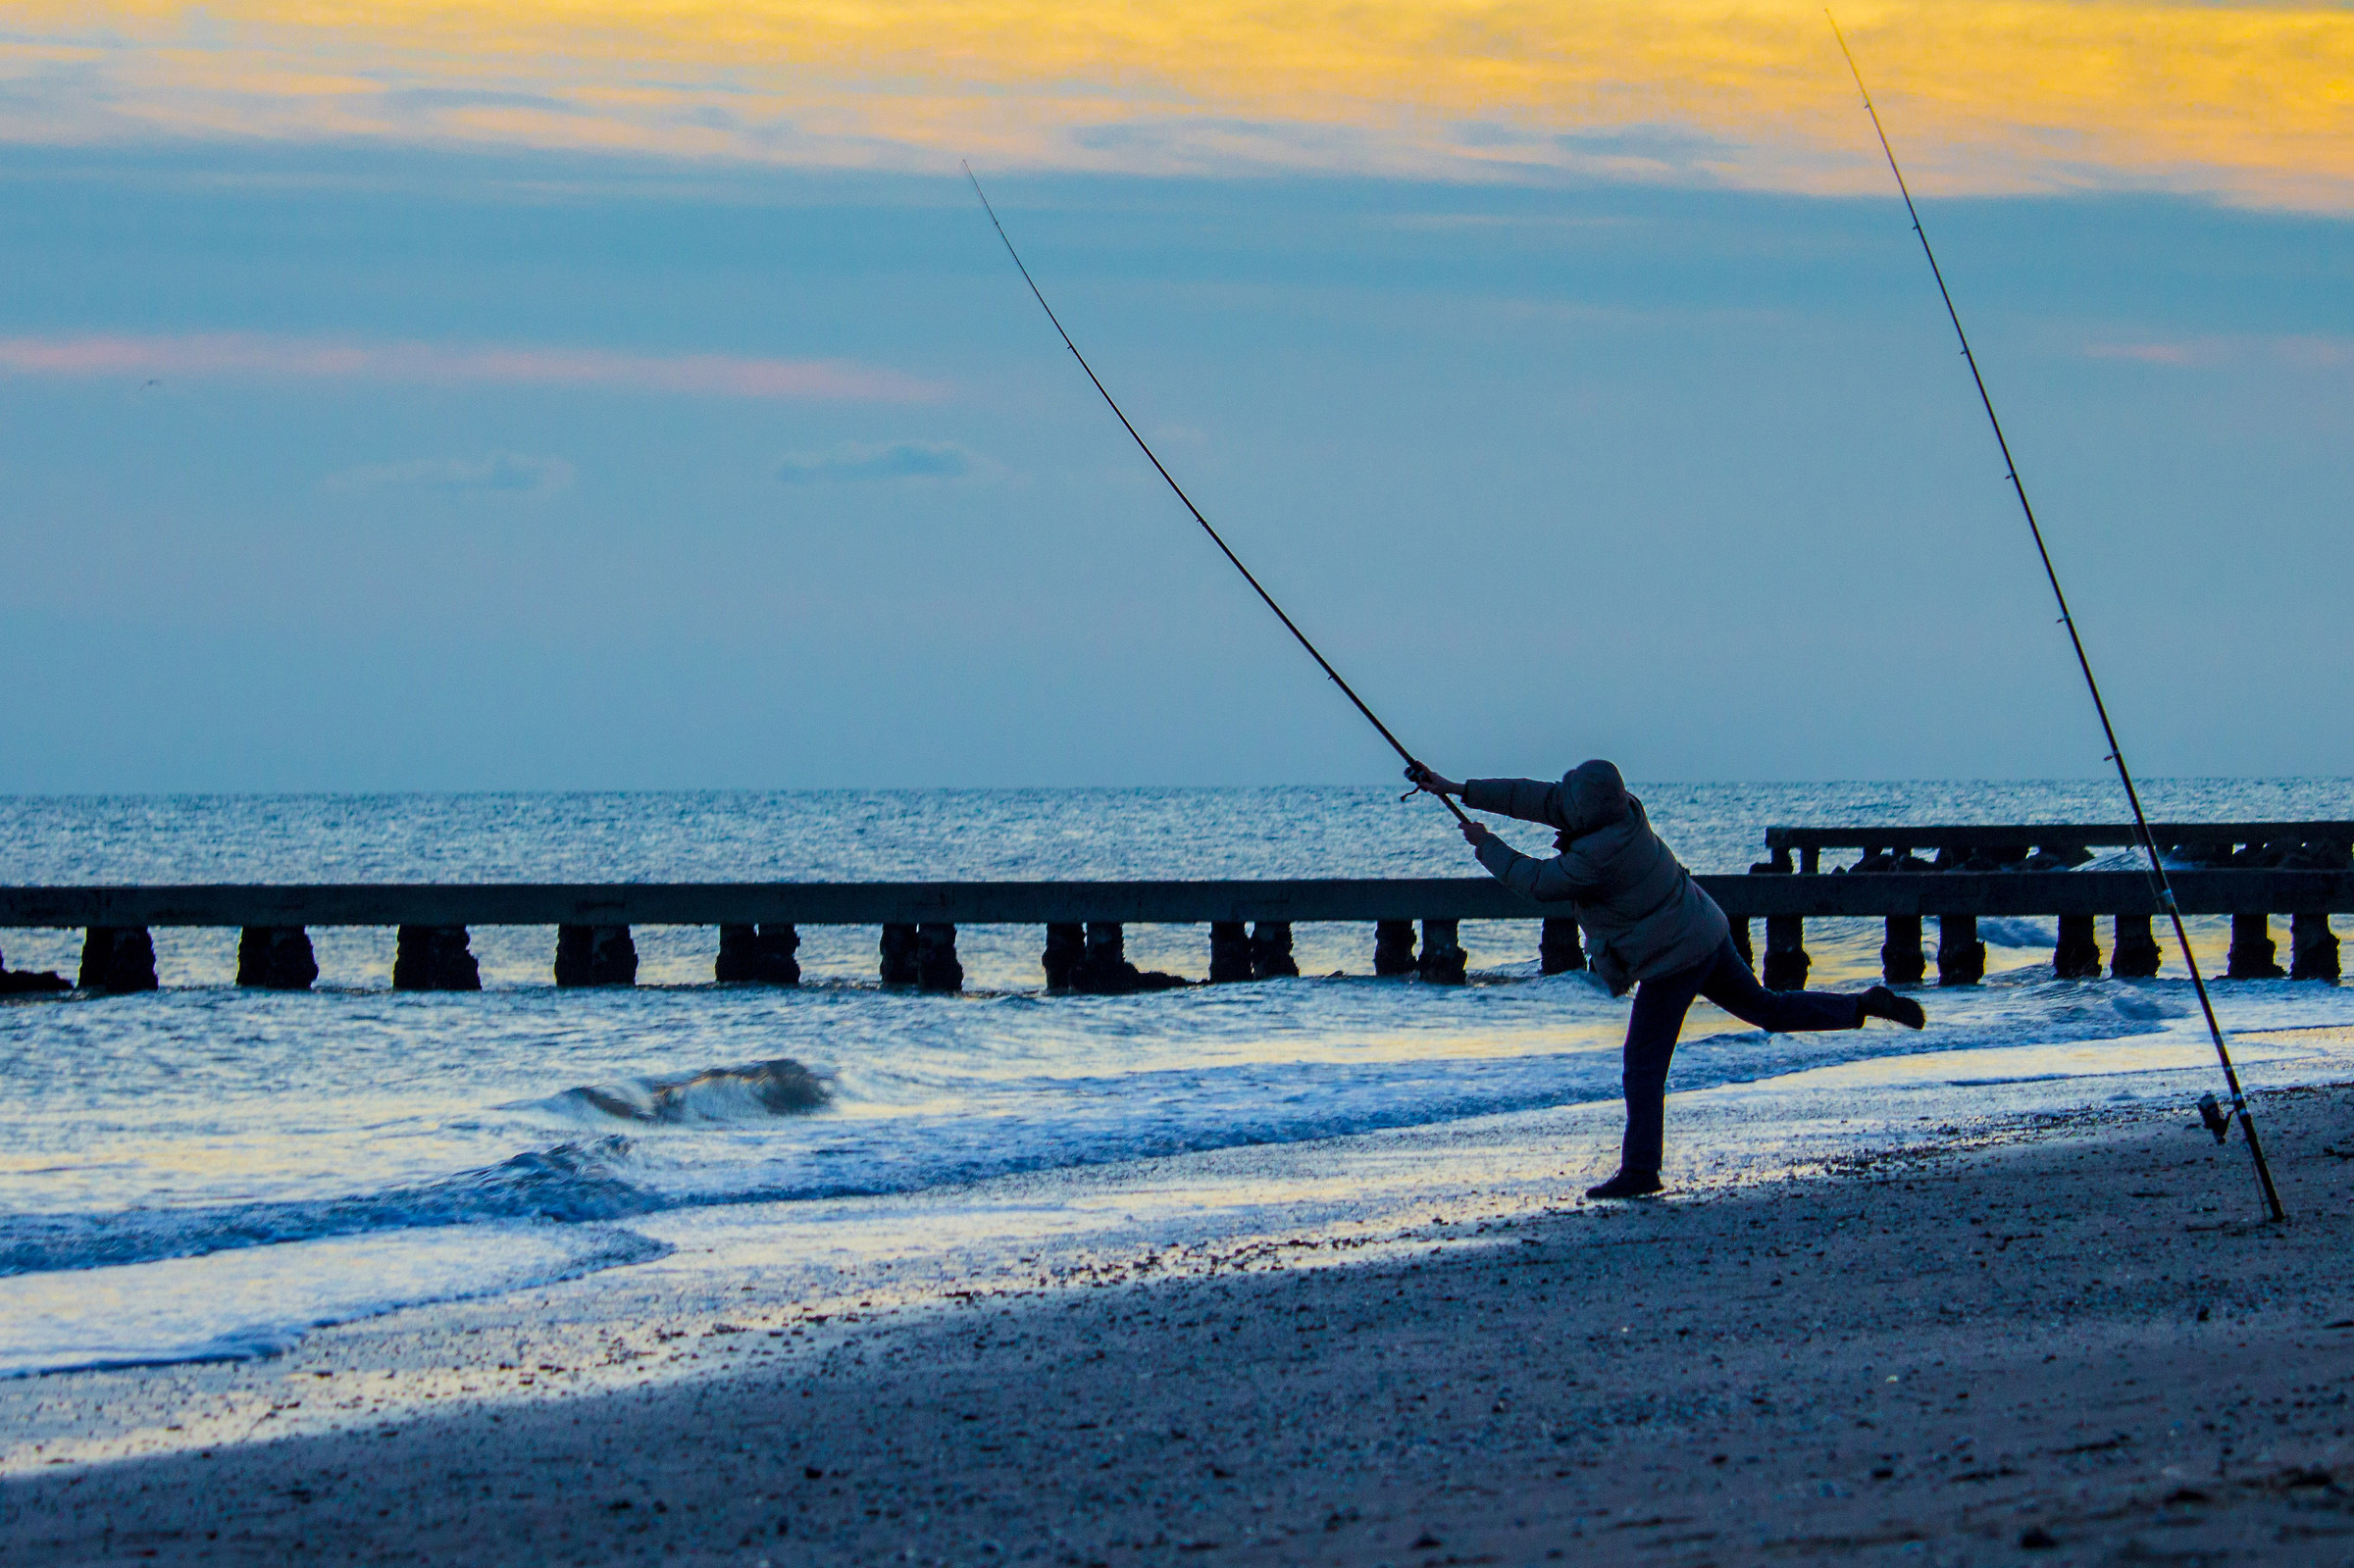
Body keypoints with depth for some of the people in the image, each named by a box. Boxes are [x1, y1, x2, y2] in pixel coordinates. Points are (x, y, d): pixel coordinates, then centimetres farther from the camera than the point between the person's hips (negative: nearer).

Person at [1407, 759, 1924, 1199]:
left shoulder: (1597, 856, -27)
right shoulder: (1620, 810, -2)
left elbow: (1538, 883, -14)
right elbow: (1538, 798, 4)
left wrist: (1487, 846, 0)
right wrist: (1460, 790, 7)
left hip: (1671, 961, -9)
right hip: (1706, 937, 9)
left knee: (1644, 1067, -2)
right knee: (1765, 1007, 22)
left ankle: (1640, 1171, 1)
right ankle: (1868, 1006, 16)